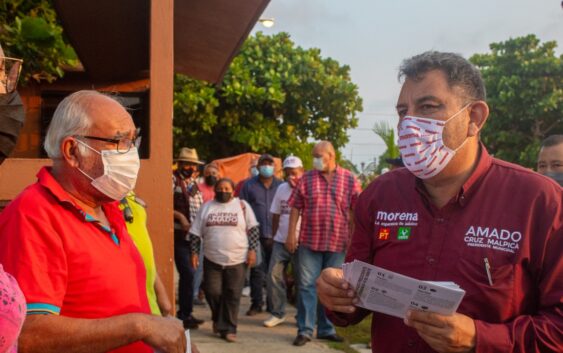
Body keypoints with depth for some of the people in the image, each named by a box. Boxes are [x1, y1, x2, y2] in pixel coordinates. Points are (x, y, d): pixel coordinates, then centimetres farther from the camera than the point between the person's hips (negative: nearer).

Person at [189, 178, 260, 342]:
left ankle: (228, 329, 11)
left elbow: (253, 229, 2)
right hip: (212, 259, 2)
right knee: (212, 292, 0)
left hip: (237, 259, -2)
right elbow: (196, 232, 11)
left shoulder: (242, 205, 3)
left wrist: (252, 250, -5)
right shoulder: (207, 207, 9)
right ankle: (218, 319, 27)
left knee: (232, 295, 1)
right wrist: (194, 252, 4)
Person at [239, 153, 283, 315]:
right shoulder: (249, 185, 7)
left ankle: (273, 304, 16)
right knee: (257, 270, 0)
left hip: (275, 235, 1)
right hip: (256, 234, -1)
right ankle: (256, 303, 9)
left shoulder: (281, 185, 9)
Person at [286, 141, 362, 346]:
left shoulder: (349, 179, 2)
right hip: (309, 241, 0)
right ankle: (305, 330, 10)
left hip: (337, 243, 1)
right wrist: (291, 234, -3)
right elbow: (295, 208, 3)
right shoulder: (307, 179, 2)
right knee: (307, 285, 1)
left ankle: (326, 329, 23)